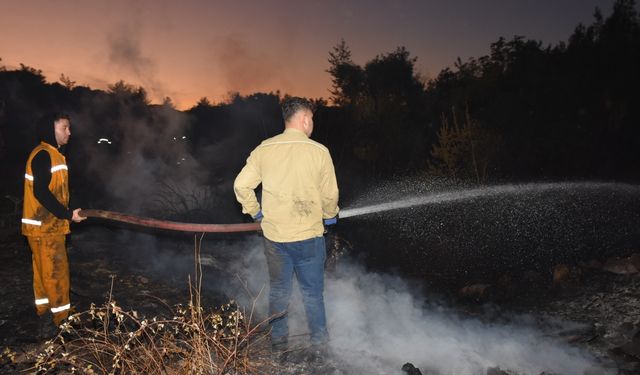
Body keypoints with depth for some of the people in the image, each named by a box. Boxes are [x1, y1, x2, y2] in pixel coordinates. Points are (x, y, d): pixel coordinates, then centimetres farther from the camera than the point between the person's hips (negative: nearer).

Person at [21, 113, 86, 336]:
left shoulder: (53, 154, 15)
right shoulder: (43, 155, -16)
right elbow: (40, 192, -22)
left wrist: (65, 214, 13)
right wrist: (67, 214, -19)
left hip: (49, 225, 10)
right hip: (44, 227, -10)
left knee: (45, 272, 15)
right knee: (56, 272, -3)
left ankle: (45, 317, 24)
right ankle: (60, 321, 5)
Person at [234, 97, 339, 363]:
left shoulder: (264, 149, -3)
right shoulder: (319, 151, -10)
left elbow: (241, 185, -2)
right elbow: (330, 194, -4)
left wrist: (255, 212, 12)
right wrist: (329, 216, 15)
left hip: (274, 235, 3)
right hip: (309, 236, -2)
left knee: (278, 290, 19)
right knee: (313, 293, 13)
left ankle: (278, 341, 32)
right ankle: (319, 347, 25)